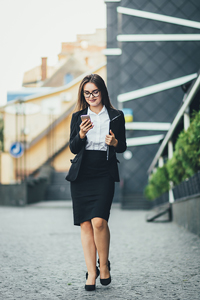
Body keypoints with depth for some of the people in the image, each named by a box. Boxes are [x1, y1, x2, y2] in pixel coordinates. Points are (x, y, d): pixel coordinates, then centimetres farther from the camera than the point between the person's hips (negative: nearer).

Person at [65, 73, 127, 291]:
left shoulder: (116, 116, 7)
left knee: (99, 221, -17)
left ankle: (104, 264, 5)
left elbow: (122, 147, 11)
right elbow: (73, 148, 5)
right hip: (81, 174, 2)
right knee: (85, 224, 0)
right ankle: (91, 272, 8)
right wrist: (81, 134, -14)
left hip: (104, 174, -2)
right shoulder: (78, 117, 10)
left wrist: (114, 142, -11)